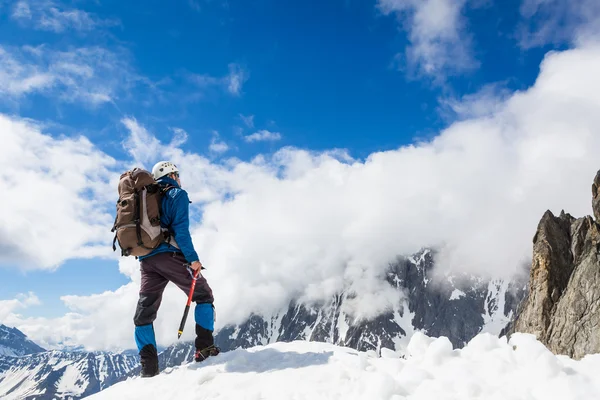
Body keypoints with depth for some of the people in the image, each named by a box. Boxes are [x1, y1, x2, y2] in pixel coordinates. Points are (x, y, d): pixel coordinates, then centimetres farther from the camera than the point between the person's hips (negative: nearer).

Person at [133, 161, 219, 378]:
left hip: (146, 260, 6)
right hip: (170, 255, -6)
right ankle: (204, 346, -2)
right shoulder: (177, 194, 1)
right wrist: (192, 258, -14)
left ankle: (148, 365, 2)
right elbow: (180, 228, -13)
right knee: (203, 295, 9)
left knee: (144, 311, 9)